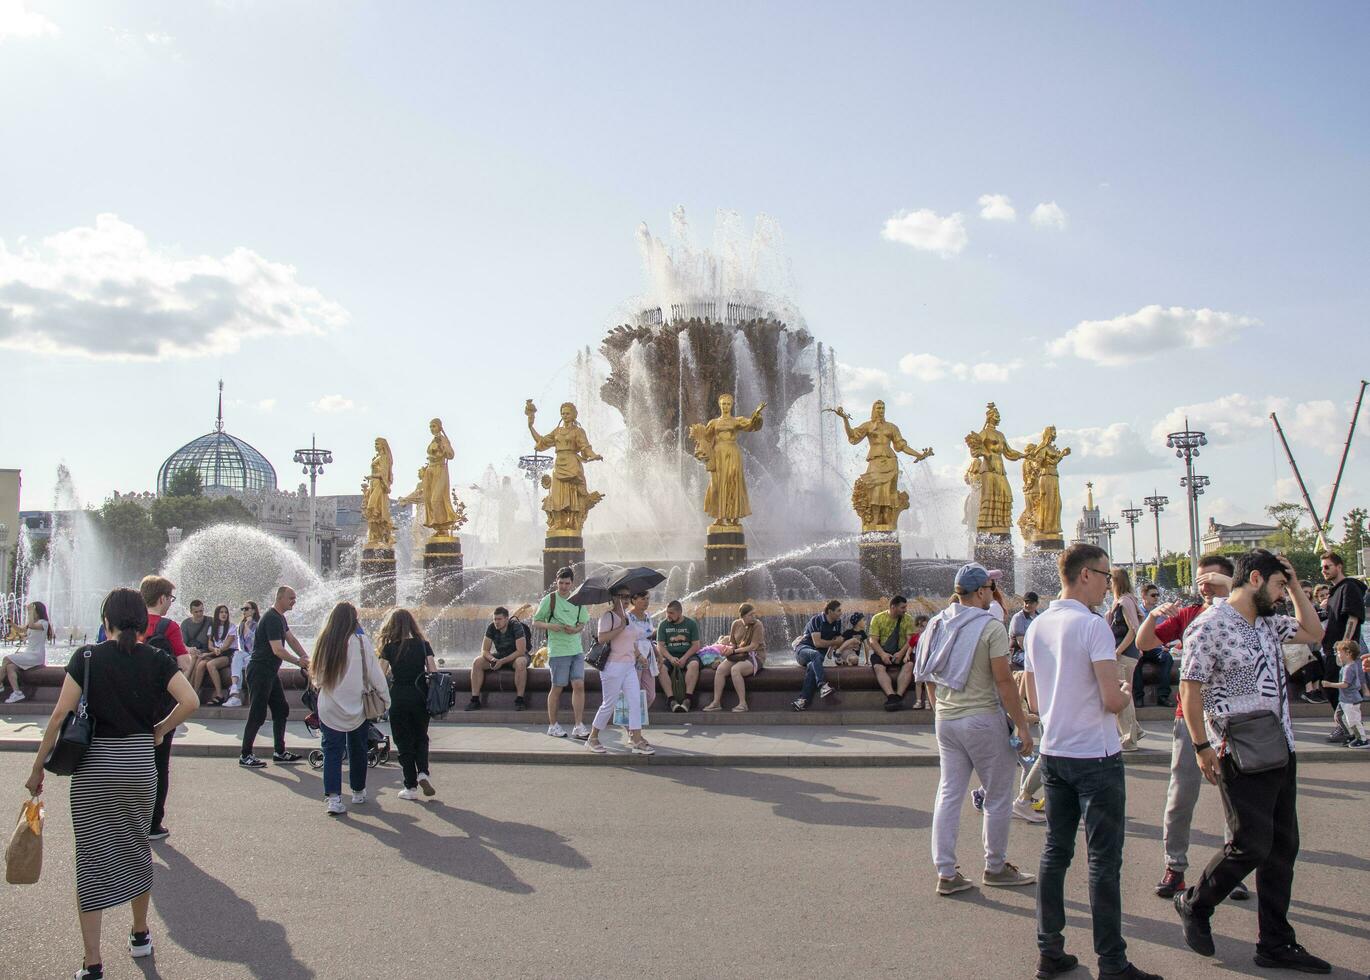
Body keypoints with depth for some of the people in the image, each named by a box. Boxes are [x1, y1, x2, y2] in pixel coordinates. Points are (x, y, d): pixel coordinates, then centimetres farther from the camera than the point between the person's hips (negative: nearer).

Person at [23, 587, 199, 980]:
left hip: (93, 766, -2)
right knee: (136, 848, 20)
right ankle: (140, 935, 35)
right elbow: (190, 701, -12)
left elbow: (61, 714, -9)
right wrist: (159, 730, 4)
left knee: (92, 859, 4)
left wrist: (37, 767, -2)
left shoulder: (87, 657, -5)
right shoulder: (156, 659, -1)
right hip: (139, 765, 2)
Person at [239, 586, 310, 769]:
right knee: (257, 714, -6)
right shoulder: (272, 619, -19)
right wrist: (299, 662, -19)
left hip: (270, 672, 10)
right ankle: (245, 756, 2)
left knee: (281, 710, 11)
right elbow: (277, 650, -25)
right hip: (259, 672, -10)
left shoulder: (280, 618, 13)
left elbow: (291, 640, 16)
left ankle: (279, 752, 17)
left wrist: (306, 658, 4)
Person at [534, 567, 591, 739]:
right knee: (557, 688, 3)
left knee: (579, 685, -3)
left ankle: (578, 727, 1)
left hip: (577, 650, 4)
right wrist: (549, 626, -18)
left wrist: (576, 629, -6)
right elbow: (536, 621, 1)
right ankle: (553, 725, 16)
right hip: (558, 651, -4)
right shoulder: (549, 599, -3)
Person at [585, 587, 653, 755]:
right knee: (609, 704, 0)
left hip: (629, 666, 8)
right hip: (613, 666, -8)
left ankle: (637, 741, -1)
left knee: (635, 701, -1)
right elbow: (602, 638, -24)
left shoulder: (627, 616, 15)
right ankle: (593, 738, 16)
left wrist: (639, 655, 14)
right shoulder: (608, 616, -10)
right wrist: (621, 627, -24)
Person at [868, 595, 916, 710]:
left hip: (901, 652, 1)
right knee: (878, 667, -32)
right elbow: (873, 641, -4)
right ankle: (891, 696, -46)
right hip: (882, 652, -1)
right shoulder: (877, 618, 3)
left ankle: (899, 696, -40)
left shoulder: (908, 619, 7)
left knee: (909, 664, -31)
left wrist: (901, 653, -20)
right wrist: (883, 654, -22)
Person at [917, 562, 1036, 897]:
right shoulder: (991, 626, -13)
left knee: (949, 794, 9)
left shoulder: (938, 624, 7)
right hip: (983, 719, -7)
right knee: (998, 797, 9)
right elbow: (1003, 681, -17)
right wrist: (1022, 725, -12)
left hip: (946, 719, 7)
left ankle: (946, 873, 11)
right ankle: (995, 868, 20)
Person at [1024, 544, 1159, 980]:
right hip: (1096, 757, -7)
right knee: (1104, 862, 0)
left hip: (1053, 755, 7)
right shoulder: (1093, 626, -16)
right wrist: (1126, 694, 2)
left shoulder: (1037, 626, 7)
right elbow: (1112, 701, -19)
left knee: (1055, 852, 12)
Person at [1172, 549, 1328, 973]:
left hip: (1281, 751, 9)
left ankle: (1276, 943, 20)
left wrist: (1296, 587, 14)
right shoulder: (1210, 626, -13)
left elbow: (1314, 633, 26)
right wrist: (1202, 747, -15)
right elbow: (1190, 690, -14)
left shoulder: (1268, 623, 12)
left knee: (1283, 846, 10)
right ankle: (1194, 905, 17)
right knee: (1252, 845, -7)